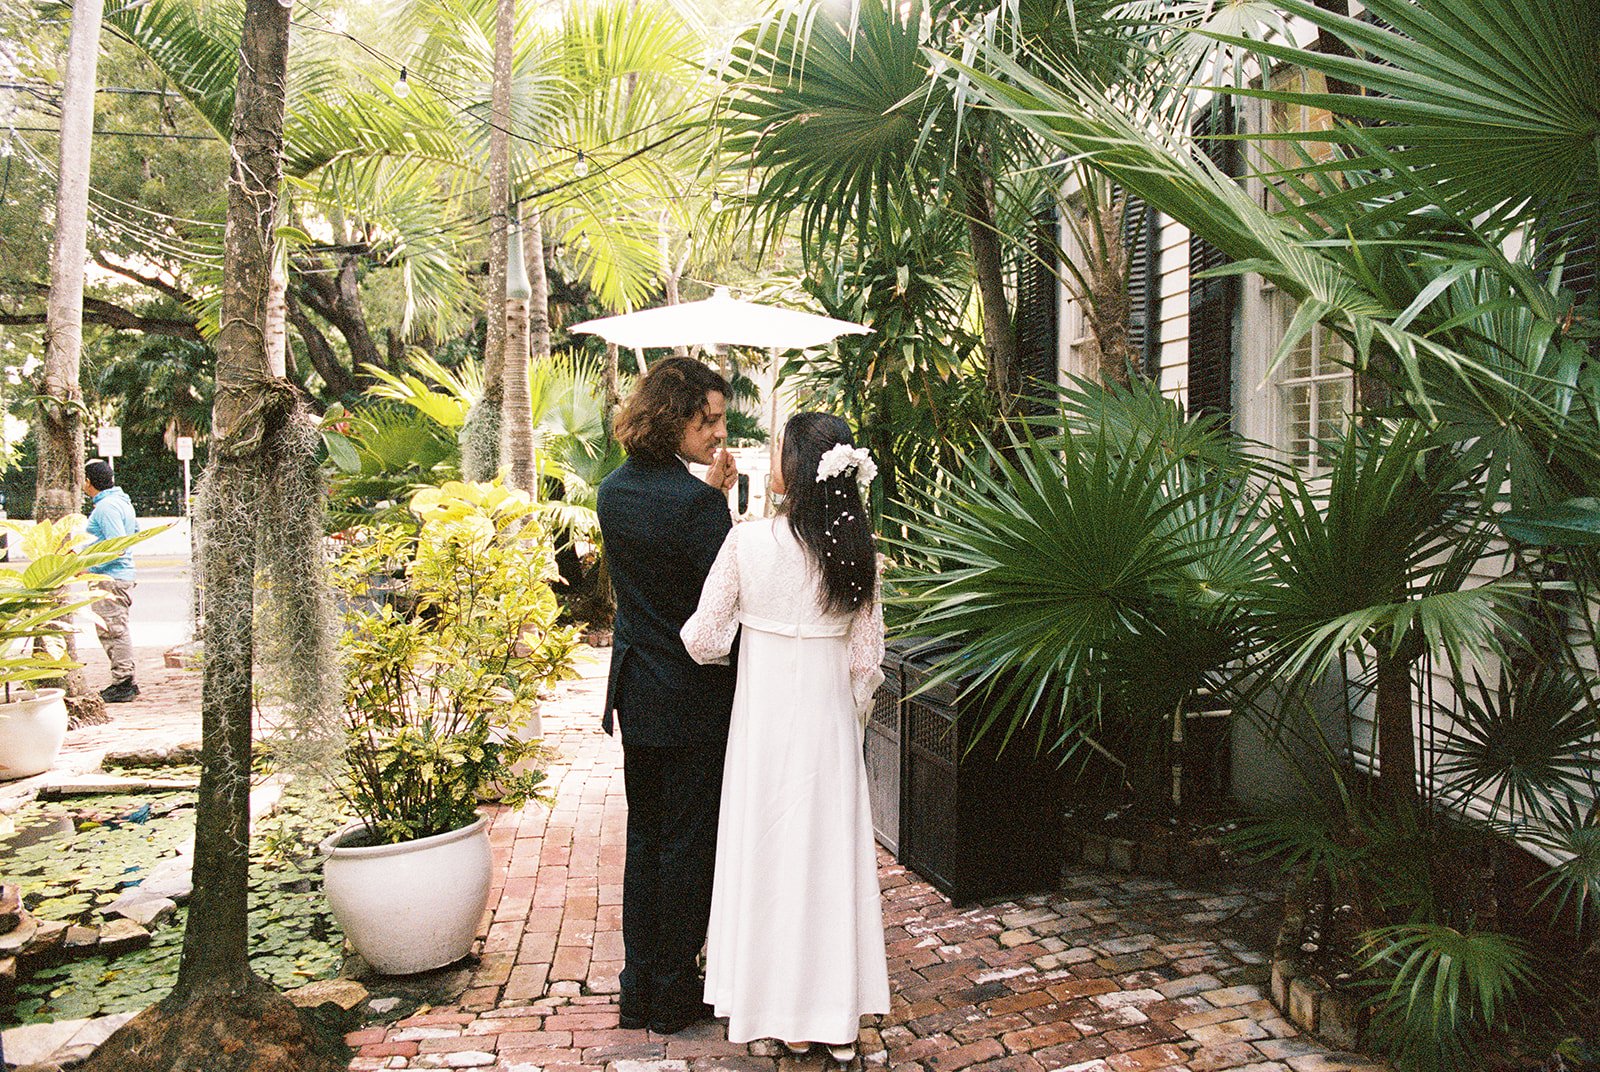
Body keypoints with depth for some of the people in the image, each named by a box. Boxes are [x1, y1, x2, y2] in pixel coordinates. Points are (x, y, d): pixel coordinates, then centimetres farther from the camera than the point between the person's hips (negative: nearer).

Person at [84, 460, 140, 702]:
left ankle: (123, 684, -4)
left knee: (113, 631, -6)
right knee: (116, 631, 14)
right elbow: (136, 531, 26)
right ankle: (124, 682, 18)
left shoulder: (106, 507, -17)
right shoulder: (121, 501, 14)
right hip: (121, 576, 10)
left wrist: (87, 565, -18)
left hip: (110, 578, -10)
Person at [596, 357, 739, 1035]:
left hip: (634, 692, 8)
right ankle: (674, 995, 21)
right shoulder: (693, 501, -21)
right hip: (692, 697, -7)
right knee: (689, 840, 7)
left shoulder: (614, 490, 3)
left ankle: (639, 987, 29)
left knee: (644, 834, 18)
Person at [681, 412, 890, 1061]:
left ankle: (787, 1017, 22)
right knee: (832, 853, 11)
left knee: (771, 854, 10)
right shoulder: (857, 550, -4)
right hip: (831, 719, 3)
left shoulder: (748, 542, -13)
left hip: (765, 721, -2)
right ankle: (838, 1016, 22)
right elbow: (867, 656, 1)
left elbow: (704, 641, -8)